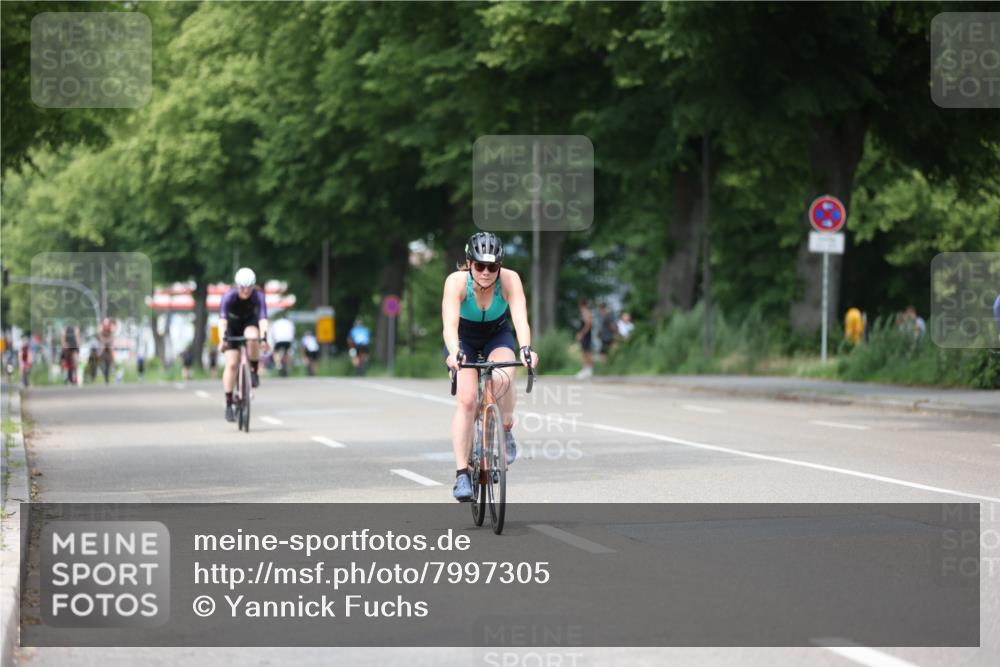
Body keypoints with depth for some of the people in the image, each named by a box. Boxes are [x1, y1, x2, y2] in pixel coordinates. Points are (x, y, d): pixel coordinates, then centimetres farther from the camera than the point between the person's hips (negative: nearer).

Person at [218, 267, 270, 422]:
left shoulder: (258, 296, -28)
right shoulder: (229, 296, -30)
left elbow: (263, 318, -39)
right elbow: (222, 320, -41)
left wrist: (263, 338, -56)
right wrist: (222, 339, -57)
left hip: (250, 323, 0)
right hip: (232, 327, 0)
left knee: (252, 337, -37)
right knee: (231, 363, -13)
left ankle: (254, 372, -12)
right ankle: (229, 404, -6)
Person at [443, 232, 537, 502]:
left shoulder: (509, 280, -28)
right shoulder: (456, 281, -30)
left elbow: (520, 318, -40)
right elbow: (449, 323, -42)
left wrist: (526, 349, -59)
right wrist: (454, 352, -62)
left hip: (497, 337, 1)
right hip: (464, 340, -1)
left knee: (503, 378, -31)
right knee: (466, 400, -20)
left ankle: (506, 430, -3)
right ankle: (462, 474, -16)